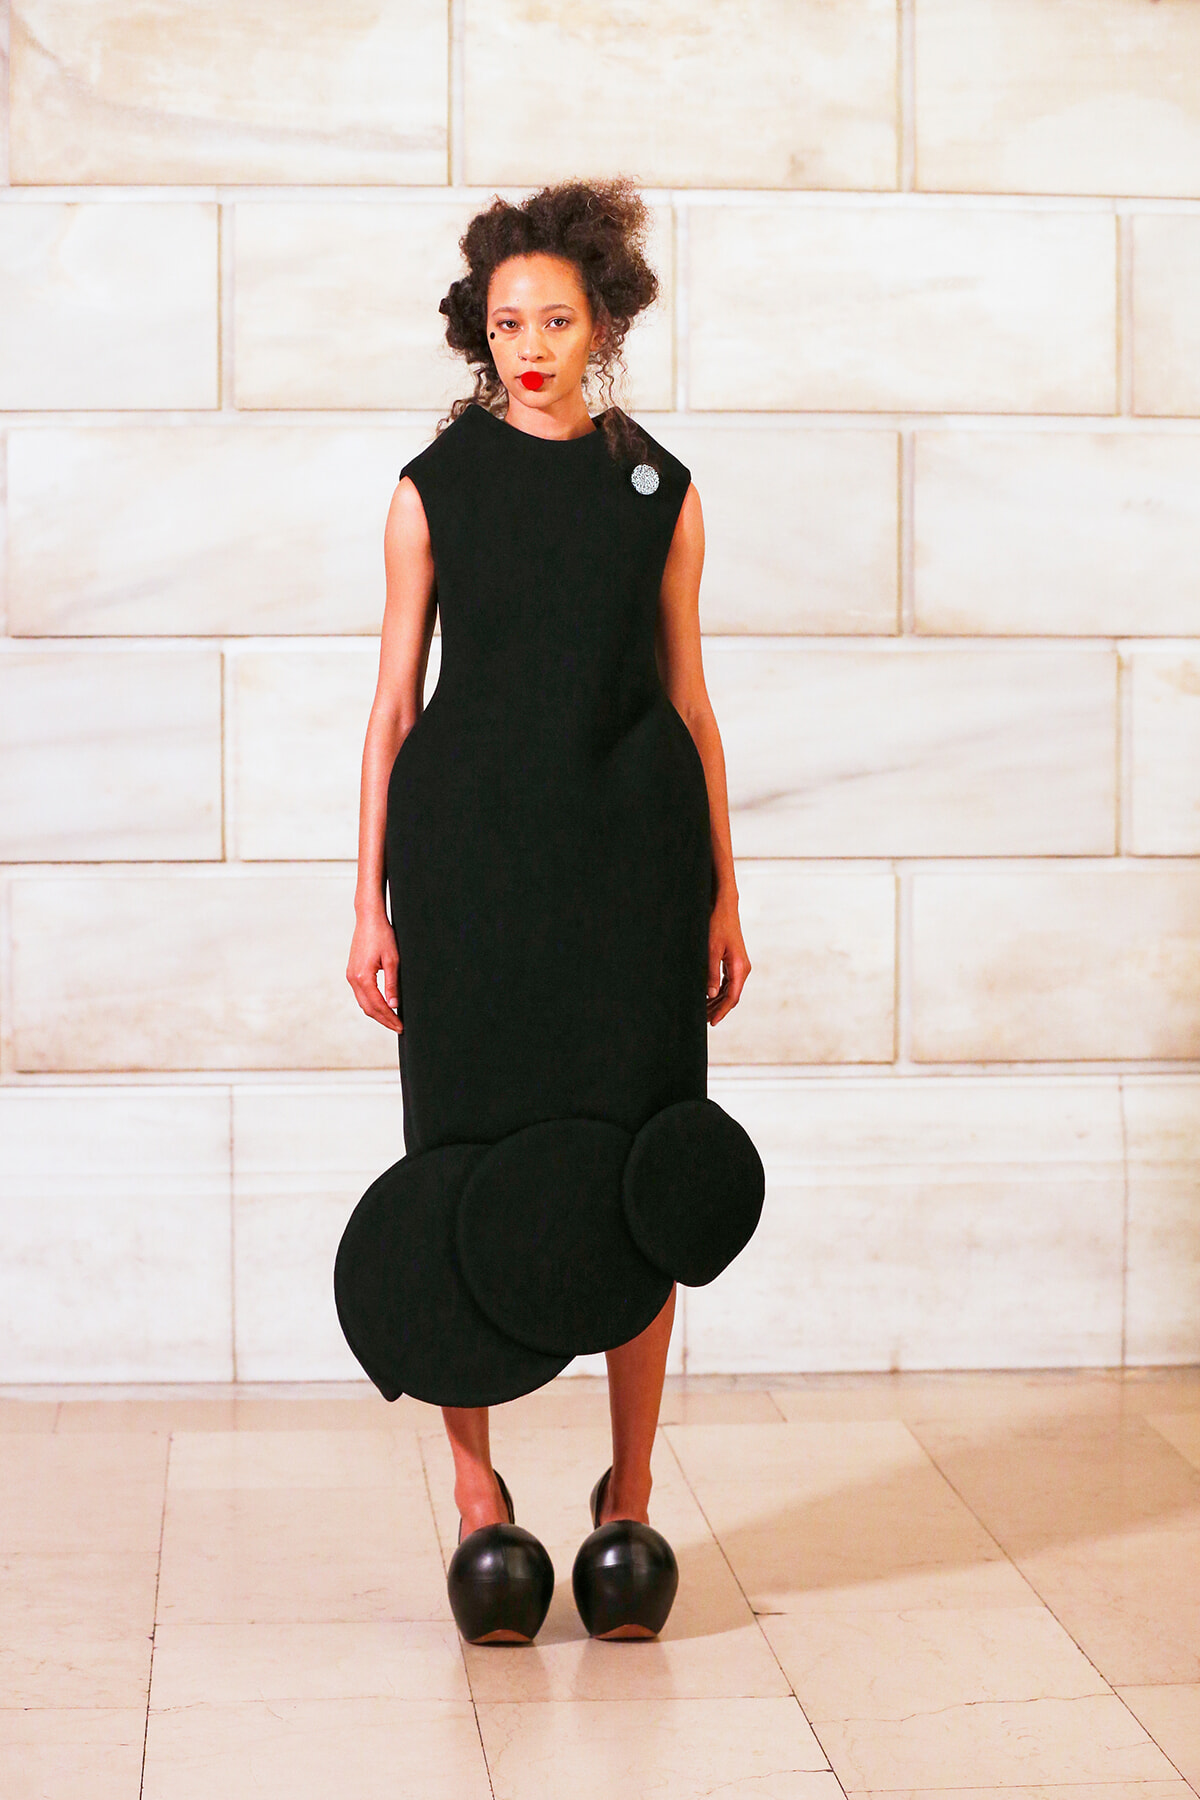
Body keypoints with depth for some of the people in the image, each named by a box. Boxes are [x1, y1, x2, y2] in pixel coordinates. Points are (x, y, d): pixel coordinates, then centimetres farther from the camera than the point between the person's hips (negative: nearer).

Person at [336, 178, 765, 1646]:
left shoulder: (658, 491, 7)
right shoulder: (433, 490, 4)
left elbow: (689, 701, 10)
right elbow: (394, 704, 5)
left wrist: (723, 893, 7)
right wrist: (372, 901, 1)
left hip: (629, 861, 1)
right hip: (470, 854, -1)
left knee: (634, 1176, 1)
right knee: (470, 1167, -2)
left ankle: (630, 1494, 12)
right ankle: (474, 1478, 12)